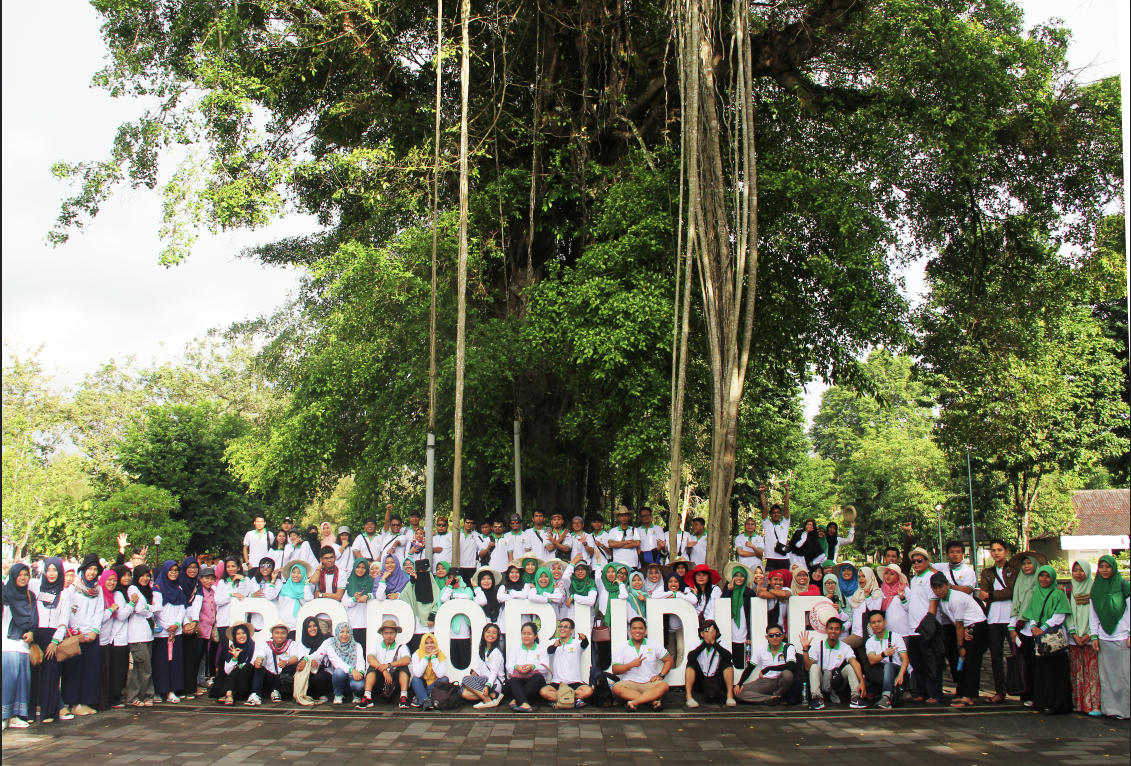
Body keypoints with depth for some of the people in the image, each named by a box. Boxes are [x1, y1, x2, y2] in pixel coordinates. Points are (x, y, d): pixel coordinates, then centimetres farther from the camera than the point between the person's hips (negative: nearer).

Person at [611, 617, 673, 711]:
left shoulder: (654, 646, 14)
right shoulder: (622, 648, 9)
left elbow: (668, 660, 16)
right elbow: (615, 670, 2)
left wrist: (661, 675, 0)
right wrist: (631, 664, -13)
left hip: (650, 682, 1)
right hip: (630, 682, -1)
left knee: (664, 686, -32)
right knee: (616, 688, -34)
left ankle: (635, 702, -42)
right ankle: (654, 700, -35)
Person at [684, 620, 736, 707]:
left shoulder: (720, 644, -1)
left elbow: (729, 657, -24)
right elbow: (690, 658, -27)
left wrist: (713, 642, -31)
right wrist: (706, 642, -31)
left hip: (716, 680, 1)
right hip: (700, 682, -1)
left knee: (727, 663, -18)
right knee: (691, 664, -22)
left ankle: (730, 696, -23)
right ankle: (689, 697, -30)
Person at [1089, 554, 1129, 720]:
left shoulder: (1122, 585, 0)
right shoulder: (1096, 588, 9)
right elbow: (1093, 614, 11)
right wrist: (1094, 636, 5)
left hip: (1122, 637, -3)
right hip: (1104, 638, 3)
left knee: (1123, 673, -3)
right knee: (1106, 674, 2)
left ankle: (1124, 707, 3)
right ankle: (1110, 707, 7)